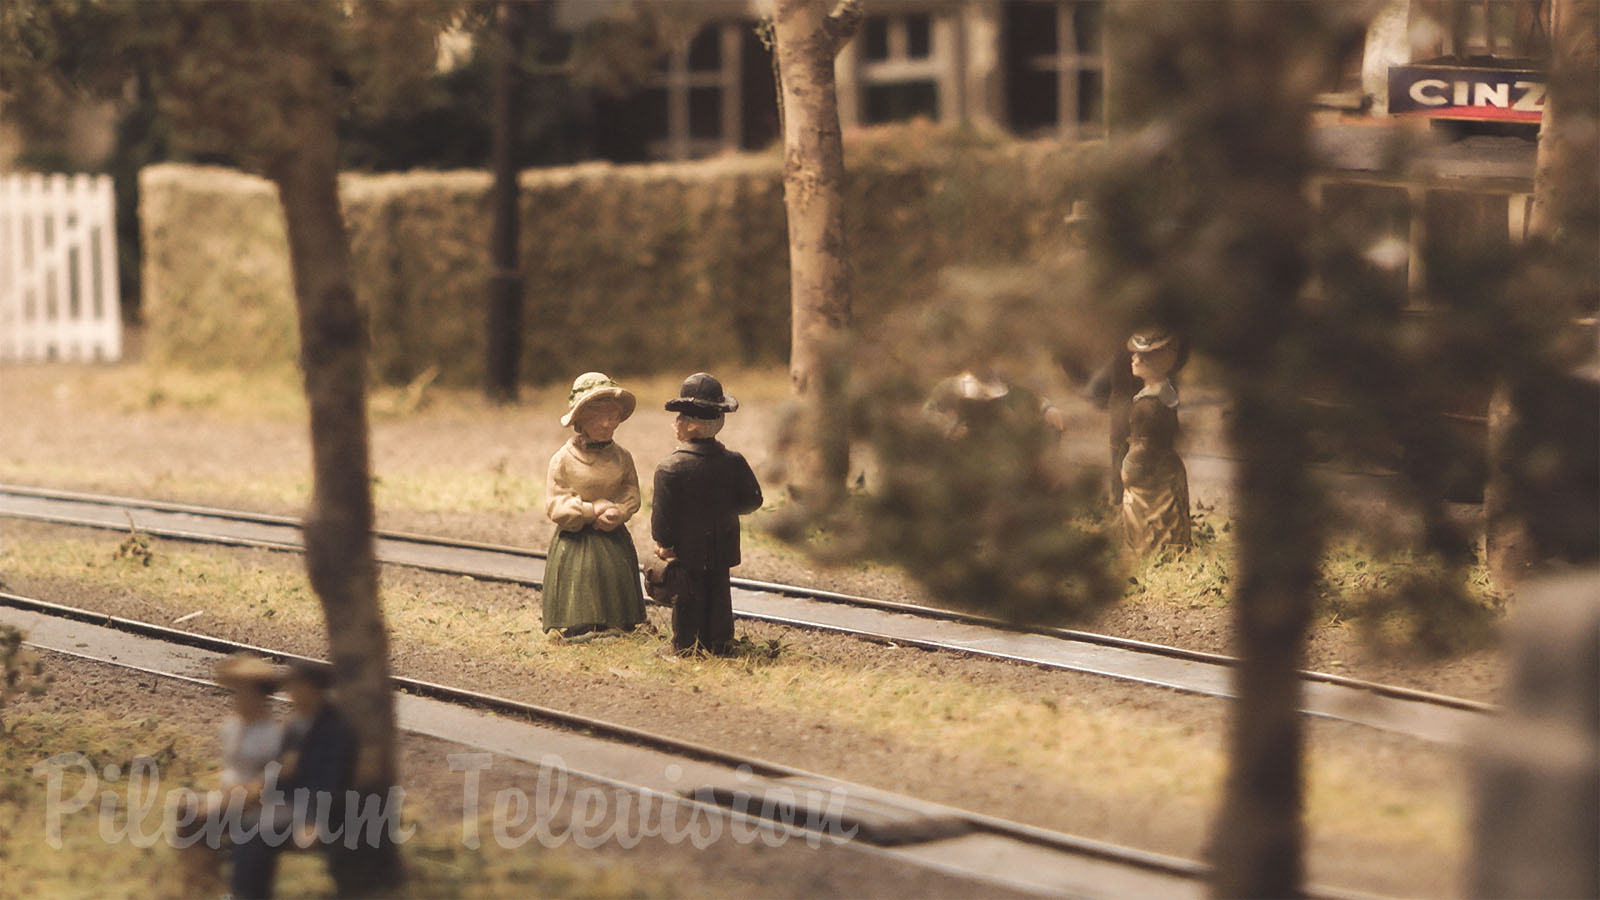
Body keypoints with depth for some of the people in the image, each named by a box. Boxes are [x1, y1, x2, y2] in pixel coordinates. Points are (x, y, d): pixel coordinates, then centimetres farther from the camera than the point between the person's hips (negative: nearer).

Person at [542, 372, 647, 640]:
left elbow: (632, 494, 8)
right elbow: (554, 506, -8)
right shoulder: (563, 460, -8)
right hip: (575, 543, -3)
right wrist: (591, 512, -18)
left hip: (615, 544, 3)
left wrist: (618, 511, -15)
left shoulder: (622, 458, 3)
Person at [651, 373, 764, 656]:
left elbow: (663, 512, -14)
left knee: (687, 603, 4)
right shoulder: (733, 462, -4)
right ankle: (719, 645, 17)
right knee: (718, 597, 13)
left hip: (685, 550, -4)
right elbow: (752, 500, 2)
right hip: (721, 547, 4)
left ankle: (687, 647, 8)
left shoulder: (669, 468, -17)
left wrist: (662, 543, -2)